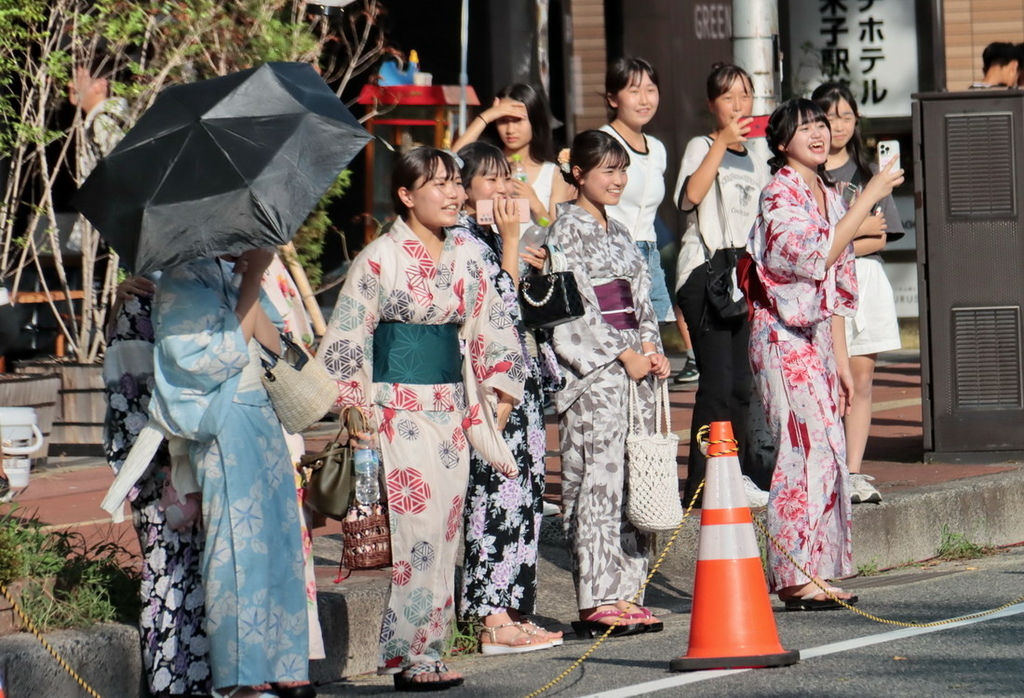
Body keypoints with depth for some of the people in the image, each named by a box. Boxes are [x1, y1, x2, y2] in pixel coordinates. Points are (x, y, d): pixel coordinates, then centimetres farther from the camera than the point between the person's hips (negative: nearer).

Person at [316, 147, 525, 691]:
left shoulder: (466, 259, 10)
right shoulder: (379, 259, -6)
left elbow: (493, 332, 17)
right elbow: (346, 339, -5)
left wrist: (498, 399, 9)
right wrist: (356, 411, -8)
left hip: (452, 410, 6)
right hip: (397, 410, -6)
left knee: (443, 528, 4)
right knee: (410, 526, -10)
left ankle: (425, 645, 10)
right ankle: (406, 653, -6)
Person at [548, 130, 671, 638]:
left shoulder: (617, 232, 18)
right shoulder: (567, 229, -6)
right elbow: (574, 309, -12)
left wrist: (651, 347, 3)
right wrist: (624, 355, -13)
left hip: (634, 363, 8)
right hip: (592, 369, -8)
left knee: (632, 481, 6)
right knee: (597, 479, -10)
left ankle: (624, 593, 9)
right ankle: (596, 602, -12)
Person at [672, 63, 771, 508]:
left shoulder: (758, 149, 15)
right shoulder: (702, 147, -3)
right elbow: (690, 196, -22)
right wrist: (722, 142, -24)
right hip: (707, 267, -6)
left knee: (741, 381, 7)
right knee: (717, 380, -11)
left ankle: (737, 476, 14)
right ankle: (702, 484, -9)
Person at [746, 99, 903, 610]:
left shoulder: (827, 196, 16)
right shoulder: (780, 194, -10)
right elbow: (818, 255, -23)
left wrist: (841, 359, 16)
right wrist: (871, 197, -21)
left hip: (817, 337, 8)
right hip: (784, 335, -8)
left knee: (825, 449, 6)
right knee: (807, 448, -11)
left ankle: (815, 573, 10)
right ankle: (797, 578, -8)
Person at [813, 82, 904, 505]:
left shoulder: (867, 172, 15)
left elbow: (880, 239, 5)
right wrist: (859, 229, -4)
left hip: (864, 279, 4)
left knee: (861, 379, 1)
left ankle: (854, 473, 4)